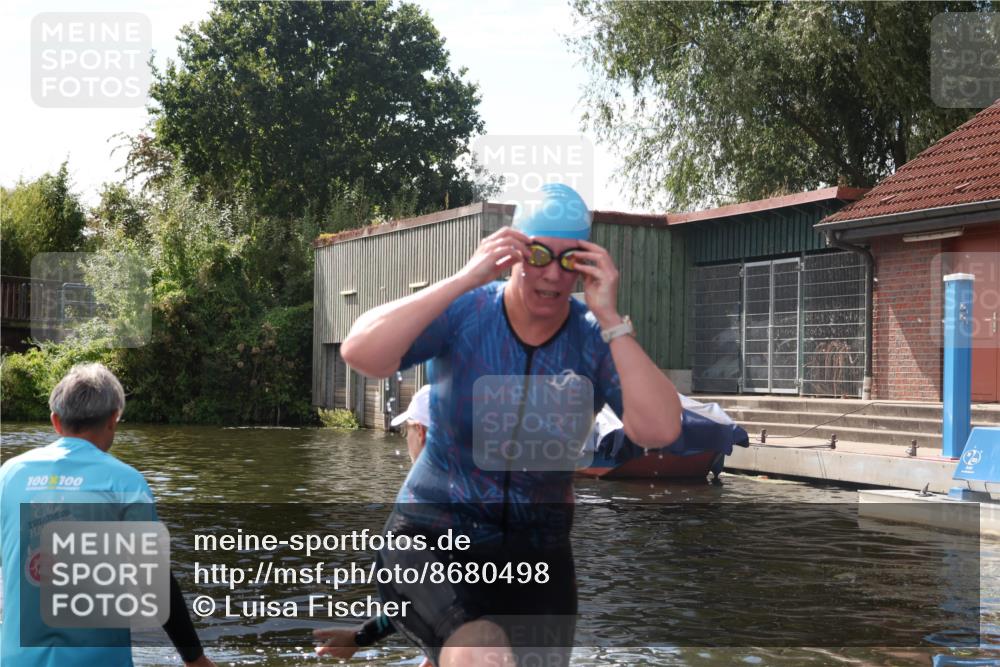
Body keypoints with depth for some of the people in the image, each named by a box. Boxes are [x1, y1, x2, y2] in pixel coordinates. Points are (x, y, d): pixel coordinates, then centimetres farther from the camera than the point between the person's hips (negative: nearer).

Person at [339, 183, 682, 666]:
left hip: (536, 552, 4)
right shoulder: (463, 313, -12)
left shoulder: (595, 341, -7)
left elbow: (660, 431, -21)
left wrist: (610, 319, -25)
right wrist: (465, 279, -30)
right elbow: (359, 354, -28)